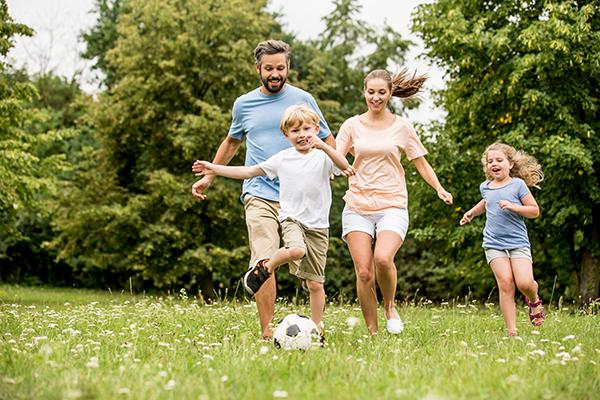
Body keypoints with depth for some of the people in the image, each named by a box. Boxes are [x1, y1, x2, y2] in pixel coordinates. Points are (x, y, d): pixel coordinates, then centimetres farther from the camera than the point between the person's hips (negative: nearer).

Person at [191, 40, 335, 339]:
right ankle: (267, 332, -12)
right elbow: (232, 142, 29)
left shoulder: (303, 100, 6)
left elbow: (328, 142, 13)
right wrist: (209, 177, 29)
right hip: (260, 194, 0)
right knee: (263, 261, -15)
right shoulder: (244, 104, 11)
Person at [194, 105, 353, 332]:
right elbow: (250, 172, 15)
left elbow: (345, 167, -21)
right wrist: (215, 169, 13)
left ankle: (317, 328, 18)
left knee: (315, 283, 3)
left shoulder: (322, 156, -1)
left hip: (318, 225, 0)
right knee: (297, 250, -36)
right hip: (291, 217, 0)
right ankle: (265, 267, -9)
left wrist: (323, 146, -35)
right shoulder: (282, 159, 7)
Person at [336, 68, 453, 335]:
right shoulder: (352, 125, 9)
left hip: (392, 206, -1)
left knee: (383, 258, -27)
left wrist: (439, 189, -2)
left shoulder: (401, 127, 8)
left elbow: (421, 163, 12)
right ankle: (372, 333, 4)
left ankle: (390, 306, 2)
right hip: (357, 207, 1)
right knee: (363, 273, -9)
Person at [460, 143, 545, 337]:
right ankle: (512, 331, -10)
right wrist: (472, 212, 25)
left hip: (518, 242, -2)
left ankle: (534, 300, 21)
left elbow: (535, 211, -3)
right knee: (505, 284, -12)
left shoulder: (517, 184, -2)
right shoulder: (485, 187, 12)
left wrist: (513, 207, -15)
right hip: (494, 244, 3)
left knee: (524, 283, -17)